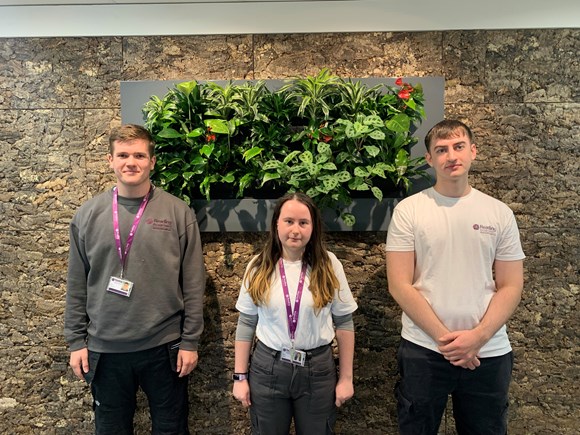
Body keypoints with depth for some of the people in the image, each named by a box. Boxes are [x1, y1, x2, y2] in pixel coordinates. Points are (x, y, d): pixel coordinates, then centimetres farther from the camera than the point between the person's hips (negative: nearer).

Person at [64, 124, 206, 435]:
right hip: (104, 349, 2)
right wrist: (76, 340, 4)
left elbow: (193, 284, -5)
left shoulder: (178, 212, -6)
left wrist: (190, 341, -6)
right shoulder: (88, 214, 1)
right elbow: (77, 285, 5)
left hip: (164, 346, -2)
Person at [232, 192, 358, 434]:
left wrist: (346, 377, -1)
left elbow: (344, 323, -3)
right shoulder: (259, 267, -5)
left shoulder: (328, 265, -8)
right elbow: (246, 323, 1)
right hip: (267, 369, 1)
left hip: (318, 370, 0)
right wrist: (240, 376, 1)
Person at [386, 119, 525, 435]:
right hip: (423, 350, -2)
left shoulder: (500, 213, 3)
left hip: (489, 353, 2)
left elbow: (510, 287, 2)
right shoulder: (408, 210, -5)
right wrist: (444, 338, -13)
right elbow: (399, 286, -8)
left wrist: (477, 337, -12)